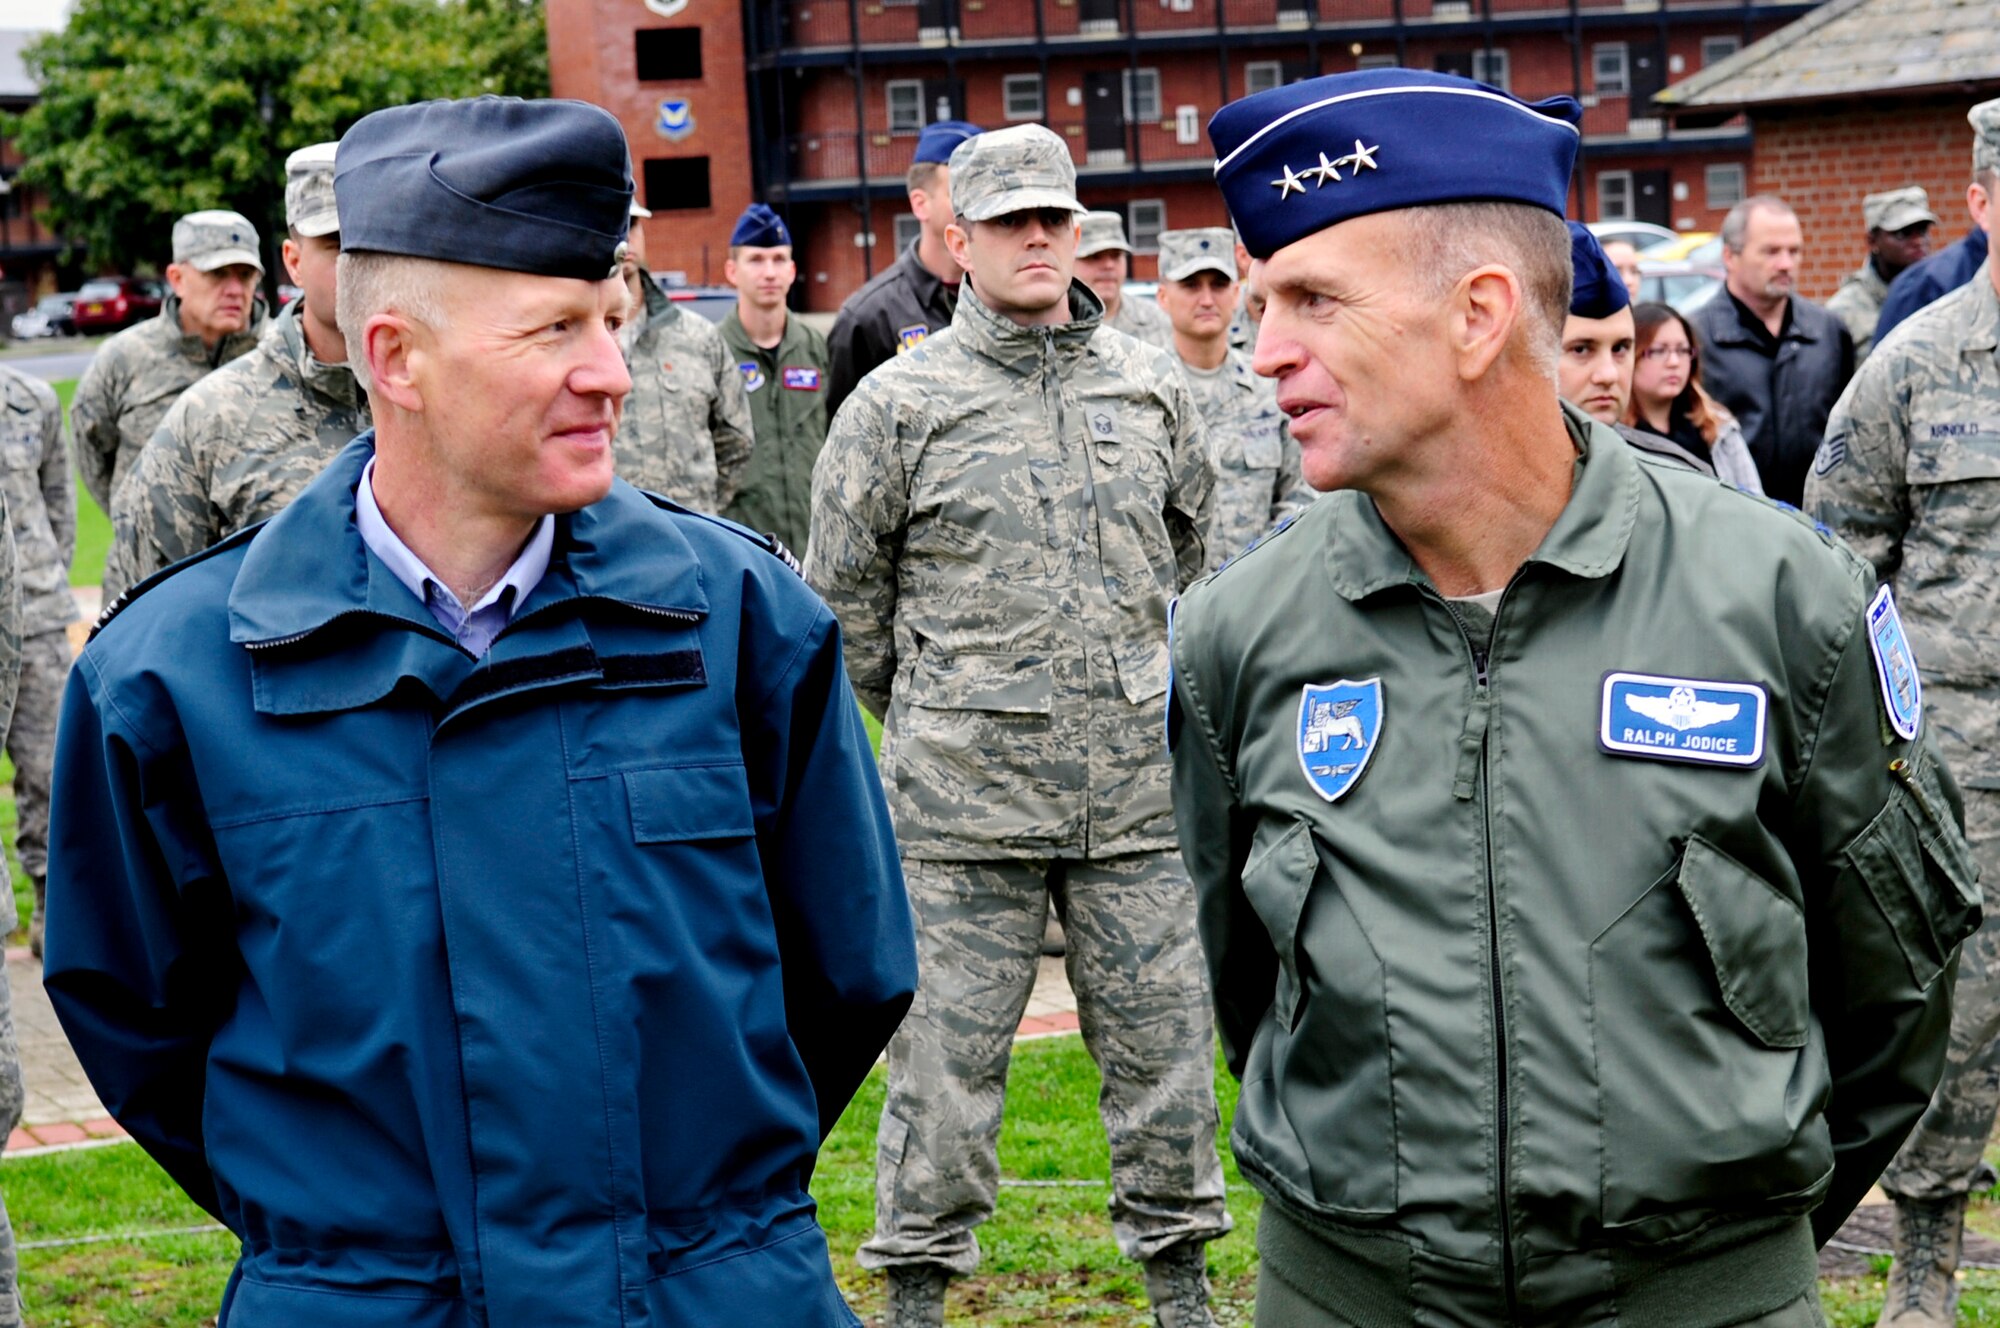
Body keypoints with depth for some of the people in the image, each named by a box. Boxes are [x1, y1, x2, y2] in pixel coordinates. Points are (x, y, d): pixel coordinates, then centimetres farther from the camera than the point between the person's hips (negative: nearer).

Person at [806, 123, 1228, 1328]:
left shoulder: (1152, 388, 9)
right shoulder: (901, 402, -2)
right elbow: (843, 592, 7)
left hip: (1136, 786, 3)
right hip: (965, 795, -3)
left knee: (1162, 1036, 10)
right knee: (950, 1048, 3)